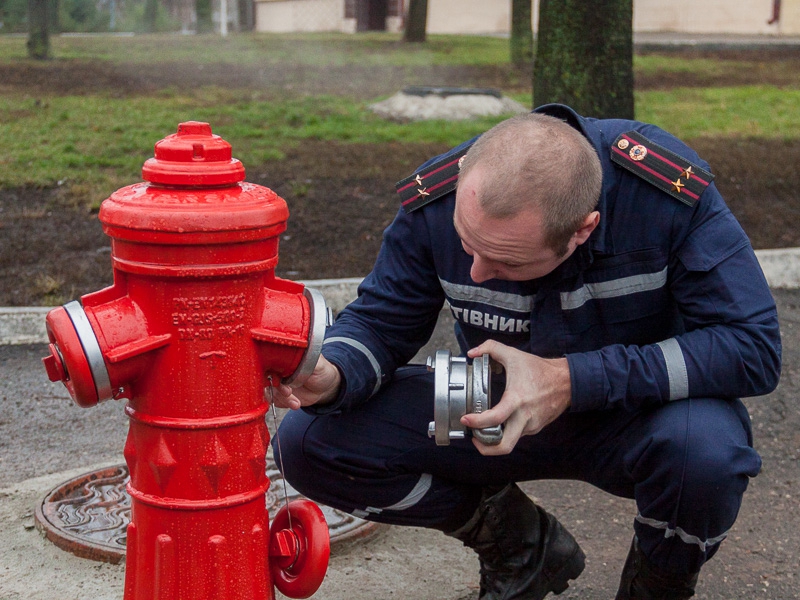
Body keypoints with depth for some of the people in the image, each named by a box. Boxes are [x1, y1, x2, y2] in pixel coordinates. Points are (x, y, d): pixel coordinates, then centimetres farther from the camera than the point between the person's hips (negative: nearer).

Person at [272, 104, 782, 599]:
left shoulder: (671, 187, -29)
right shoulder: (436, 198, -19)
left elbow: (753, 345, -27)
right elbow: (381, 320, -6)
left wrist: (573, 380, -34)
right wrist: (331, 376, -30)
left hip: (640, 415, -2)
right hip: (502, 410, 3)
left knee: (706, 448, -39)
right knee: (310, 441, -14)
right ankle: (521, 546, 8)